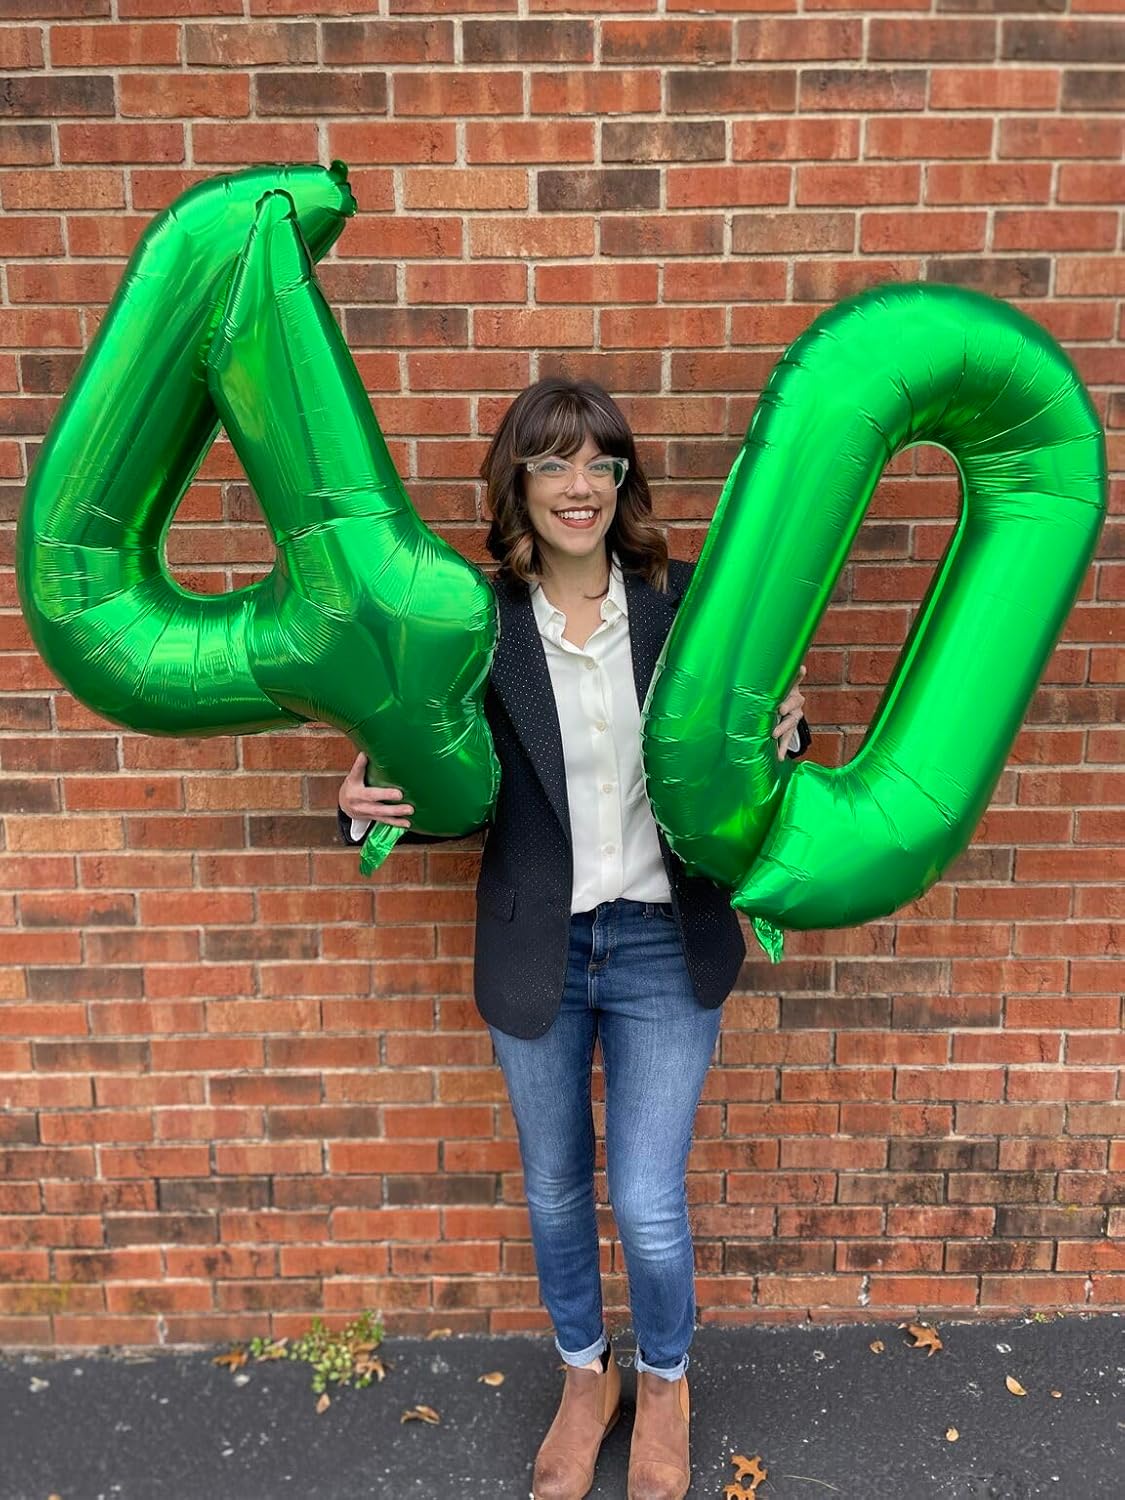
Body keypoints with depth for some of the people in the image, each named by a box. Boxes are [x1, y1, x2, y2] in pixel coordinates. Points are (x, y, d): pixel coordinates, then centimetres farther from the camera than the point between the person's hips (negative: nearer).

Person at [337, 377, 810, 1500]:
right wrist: (368, 808, -20)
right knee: (555, 1190, 19)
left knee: (648, 1206, 4)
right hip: (536, 954, 1)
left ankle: (663, 1384, 39)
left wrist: (782, 733, -19)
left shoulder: (686, 601, -6)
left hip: (663, 948, -1)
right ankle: (583, 1377, 49)